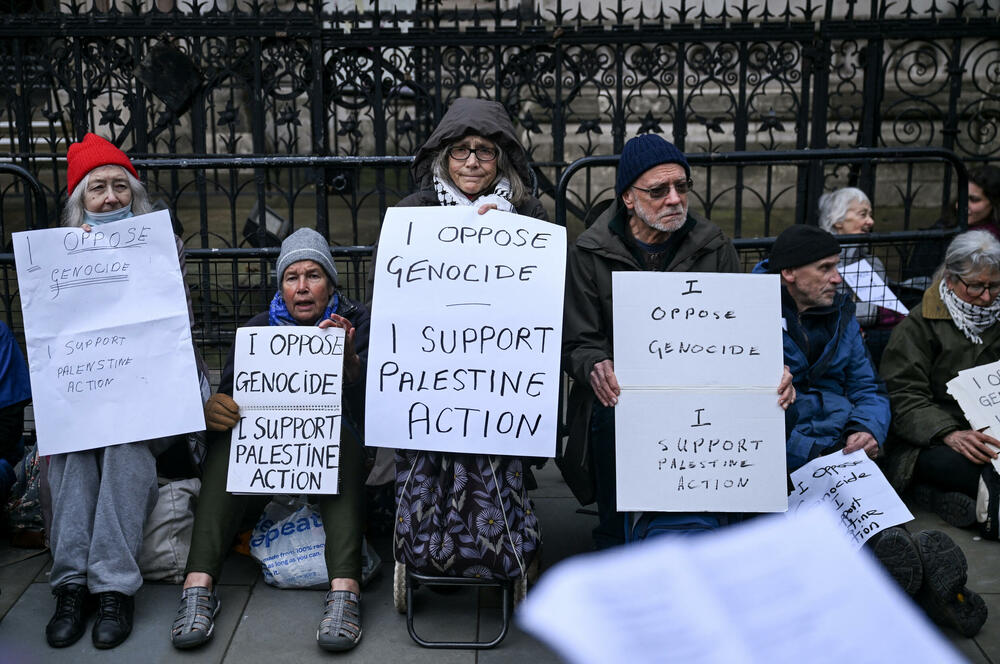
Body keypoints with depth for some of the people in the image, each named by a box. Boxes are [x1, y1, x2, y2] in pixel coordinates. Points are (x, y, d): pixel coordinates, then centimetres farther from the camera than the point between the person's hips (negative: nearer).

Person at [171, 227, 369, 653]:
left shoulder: (356, 322, 8)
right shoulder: (258, 327, 13)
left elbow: (368, 404, -6)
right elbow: (228, 395, 1)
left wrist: (349, 358, -26)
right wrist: (211, 410, -24)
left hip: (333, 447, -2)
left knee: (341, 437, -36)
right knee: (227, 436, -30)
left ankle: (345, 590, -49)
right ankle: (198, 587, -39)